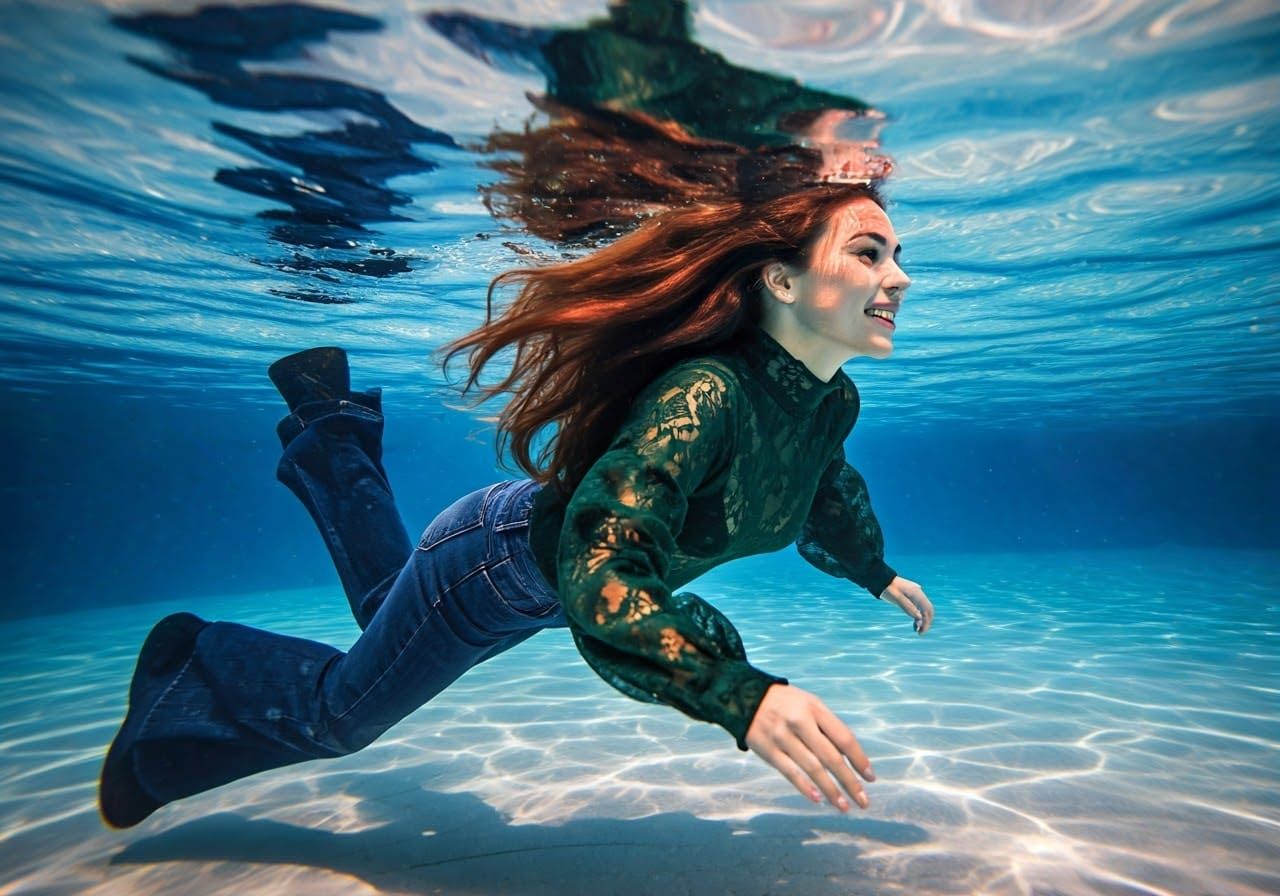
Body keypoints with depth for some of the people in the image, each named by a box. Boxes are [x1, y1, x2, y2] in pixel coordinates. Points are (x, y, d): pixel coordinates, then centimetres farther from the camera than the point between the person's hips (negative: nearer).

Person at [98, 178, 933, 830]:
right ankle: (191, 662, 40)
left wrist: (878, 572, 27)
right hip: (498, 562, -7)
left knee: (393, 610, 31)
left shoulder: (835, 401, -10)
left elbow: (826, 489, 13)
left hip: (559, 567, 8)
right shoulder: (702, 396, -39)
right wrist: (739, 694, -58)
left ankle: (337, 442, 45)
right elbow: (599, 576, -45)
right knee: (337, 713, 12)